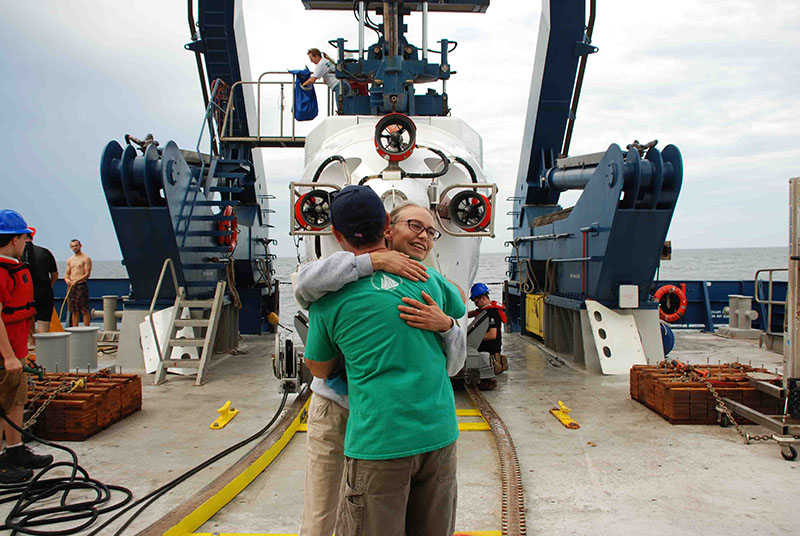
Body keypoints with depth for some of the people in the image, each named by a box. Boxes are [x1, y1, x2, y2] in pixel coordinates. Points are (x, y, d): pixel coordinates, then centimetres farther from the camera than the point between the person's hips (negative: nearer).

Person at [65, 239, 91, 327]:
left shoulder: (86, 258, -1)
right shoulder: (69, 260, 18)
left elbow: (87, 274, -10)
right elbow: (67, 274, 19)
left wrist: (76, 281, -22)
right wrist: (67, 279, -4)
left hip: (81, 285, -6)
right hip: (71, 286, 6)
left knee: (84, 310, -6)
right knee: (74, 310, 8)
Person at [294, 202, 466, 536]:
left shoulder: (428, 298, -3)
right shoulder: (351, 277, -12)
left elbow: (452, 364, -14)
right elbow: (306, 284, -34)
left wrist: (445, 325, -36)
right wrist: (375, 259, -37)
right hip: (334, 411, -3)